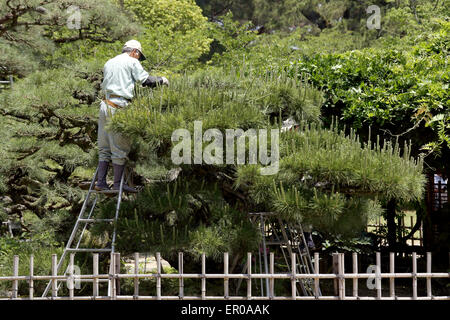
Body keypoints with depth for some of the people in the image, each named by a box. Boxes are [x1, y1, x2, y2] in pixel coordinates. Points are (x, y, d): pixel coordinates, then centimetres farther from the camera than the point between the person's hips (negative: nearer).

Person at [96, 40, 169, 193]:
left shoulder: (109, 63, 23)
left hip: (105, 104, 7)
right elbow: (146, 80, -5)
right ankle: (118, 183, 1)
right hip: (119, 106, -7)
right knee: (120, 147, -1)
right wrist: (162, 80, 13)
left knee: (105, 147, 10)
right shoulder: (131, 62, 2)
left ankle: (101, 182, 8)